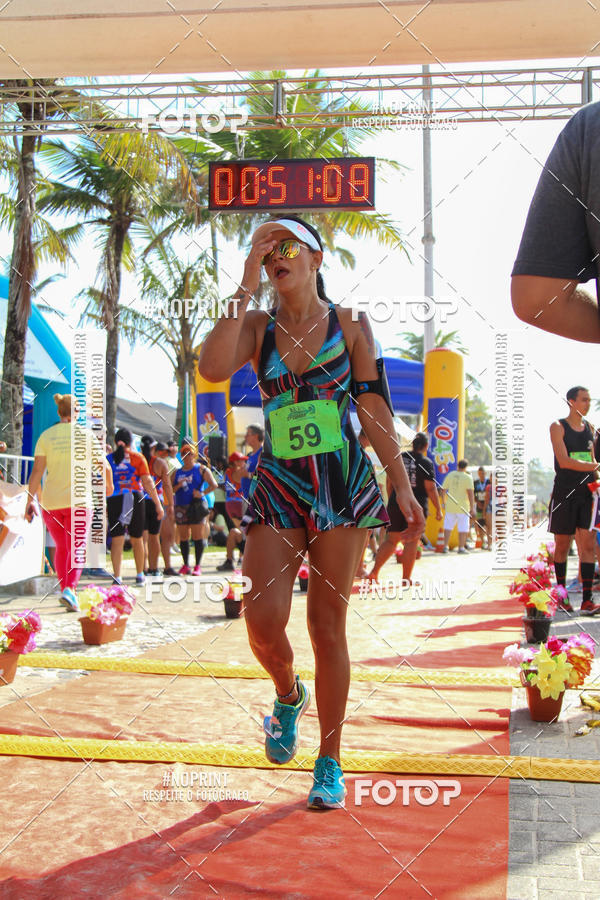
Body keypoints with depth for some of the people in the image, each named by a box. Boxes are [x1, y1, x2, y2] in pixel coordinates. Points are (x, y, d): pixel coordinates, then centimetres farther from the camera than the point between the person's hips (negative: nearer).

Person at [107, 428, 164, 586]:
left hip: (114, 501, 0)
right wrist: (158, 504, 0)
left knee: (117, 540, -1)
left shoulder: (108, 459, 6)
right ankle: (140, 576, 25)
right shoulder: (137, 457, 2)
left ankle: (117, 577, -12)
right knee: (137, 539, 14)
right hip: (135, 500, 0)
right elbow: (147, 482, -3)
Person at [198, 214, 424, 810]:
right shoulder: (257, 326, 6)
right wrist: (248, 281, -12)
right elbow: (211, 367, -15)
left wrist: (402, 487, -1)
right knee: (262, 617, -13)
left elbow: (374, 409, 5)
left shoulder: (351, 326, 5)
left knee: (327, 625, 1)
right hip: (276, 487, 1)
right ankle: (288, 694, 22)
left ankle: (330, 763, 14)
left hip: (344, 486, -1)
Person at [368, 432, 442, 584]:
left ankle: (374, 571, 3)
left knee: (391, 539, 11)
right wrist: (438, 509, -3)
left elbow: (390, 484, 13)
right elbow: (431, 488, -11)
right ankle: (406, 578, 3)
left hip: (396, 504, 5)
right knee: (411, 541, 1)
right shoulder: (426, 463, -6)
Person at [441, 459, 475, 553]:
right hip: (462, 507, -4)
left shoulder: (450, 475, 6)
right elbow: (470, 493, -14)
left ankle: (445, 546, 7)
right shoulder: (467, 477, -7)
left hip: (450, 506, 4)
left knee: (448, 526, 10)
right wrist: (472, 508, -12)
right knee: (463, 528, 4)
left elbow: (443, 490, 10)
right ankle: (461, 547, 5)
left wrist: (444, 503, 22)